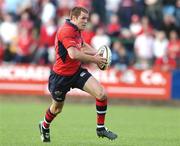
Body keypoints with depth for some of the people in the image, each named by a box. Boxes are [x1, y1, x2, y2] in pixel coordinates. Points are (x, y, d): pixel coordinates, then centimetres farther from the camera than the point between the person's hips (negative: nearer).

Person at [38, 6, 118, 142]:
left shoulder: (76, 30, 4)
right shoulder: (66, 31, -24)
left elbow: (83, 45, 25)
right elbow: (74, 54, -36)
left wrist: (96, 53, 5)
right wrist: (94, 59, -27)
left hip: (77, 71, 7)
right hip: (61, 76, -7)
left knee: (102, 94, -12)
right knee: (57, 108, 15)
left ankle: (101, 128, 1)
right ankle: (44, 126, 47)